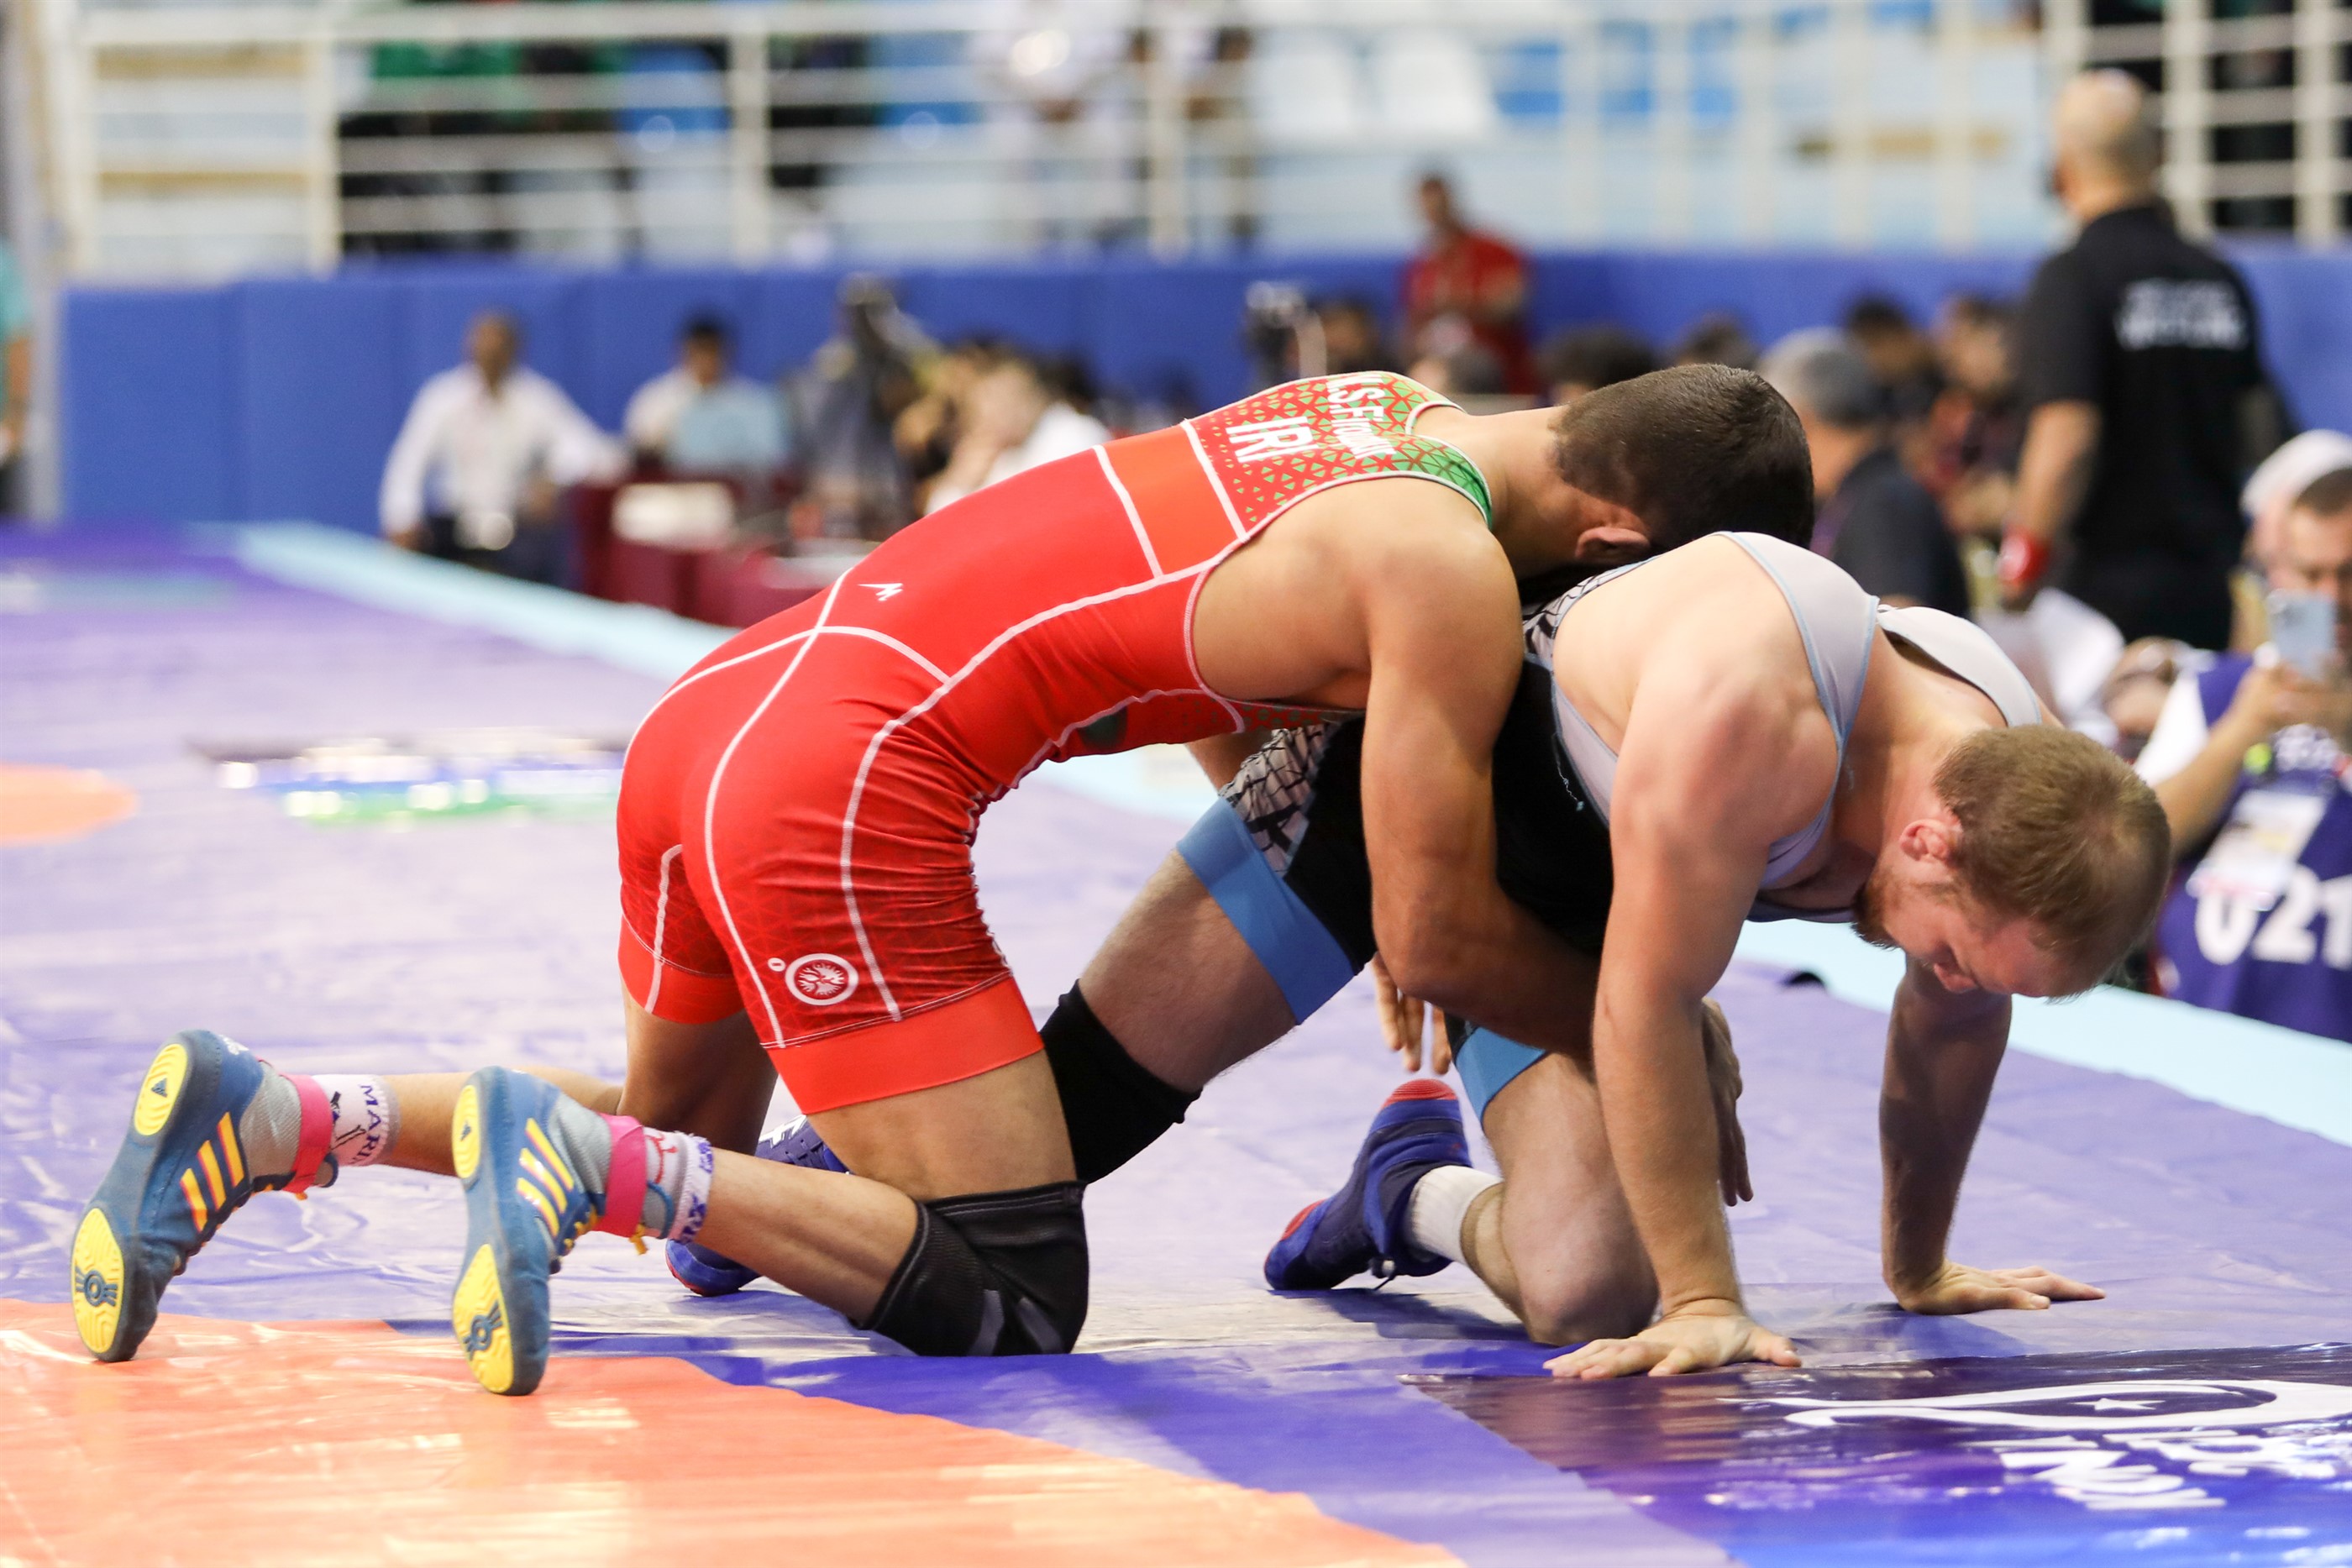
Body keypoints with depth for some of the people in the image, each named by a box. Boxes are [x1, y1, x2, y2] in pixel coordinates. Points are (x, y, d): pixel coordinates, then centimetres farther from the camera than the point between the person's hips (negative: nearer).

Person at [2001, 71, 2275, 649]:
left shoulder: (2072, 279, -11)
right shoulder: (2221, 280, 9)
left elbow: (2067, 442, -18)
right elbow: (2258, 434, 16)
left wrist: (2023, 565, -8)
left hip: (2110, 579, -6)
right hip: (2212, 586, 6)